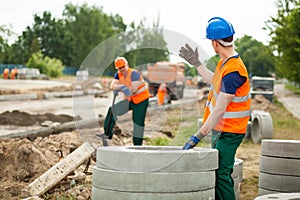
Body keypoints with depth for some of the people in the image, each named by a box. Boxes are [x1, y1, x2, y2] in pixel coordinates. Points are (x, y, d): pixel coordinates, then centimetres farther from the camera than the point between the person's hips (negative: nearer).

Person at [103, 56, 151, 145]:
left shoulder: (133, 73, -23)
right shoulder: (118, 74, -3)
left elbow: (134, 89, -31)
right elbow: (112, 85, -16)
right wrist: (121, 87, -37)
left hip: (141, 101, -7)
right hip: (130, 100, 7)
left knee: (138, 123, -4)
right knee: (112, 110, -2)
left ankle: (137, 145, 6)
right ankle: (107, 133, 6)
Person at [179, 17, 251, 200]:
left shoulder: (233, 71, -26)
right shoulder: (225, 62, 5)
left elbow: (220, 110, -28)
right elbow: (216, 83, 27)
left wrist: (198, 136, -28)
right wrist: (196, 63, 27)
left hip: (229, 132, -10)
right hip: (220, 129, 10)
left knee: (221, 174, -11)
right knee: (218, 172, 16)